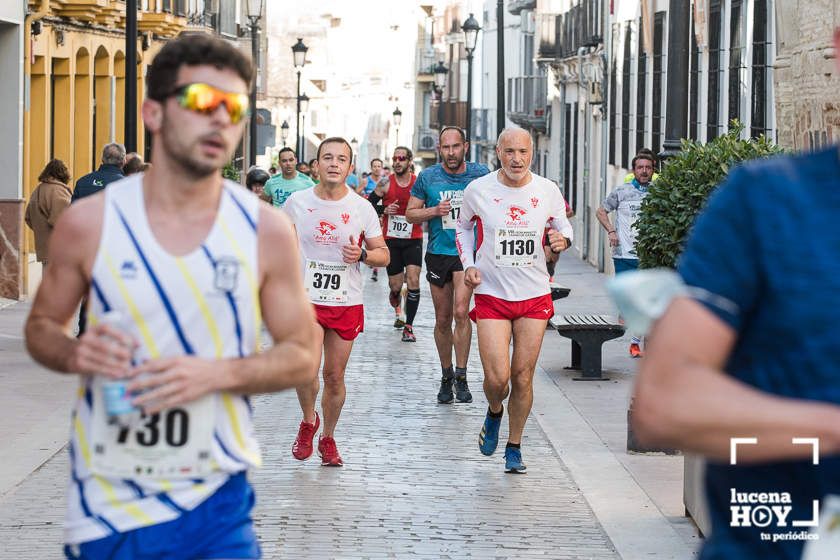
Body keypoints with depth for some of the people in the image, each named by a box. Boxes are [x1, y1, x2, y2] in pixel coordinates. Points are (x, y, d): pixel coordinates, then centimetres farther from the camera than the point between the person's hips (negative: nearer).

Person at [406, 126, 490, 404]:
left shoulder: (480, 174, -1)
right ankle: (446, 376, 24)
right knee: (442, 320, 9)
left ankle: (461, 376, -11)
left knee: (460, 311, -19)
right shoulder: (427, 177, 0)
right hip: (438, 253, 2)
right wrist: (434, 210, -11)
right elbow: (410, 214, 6)